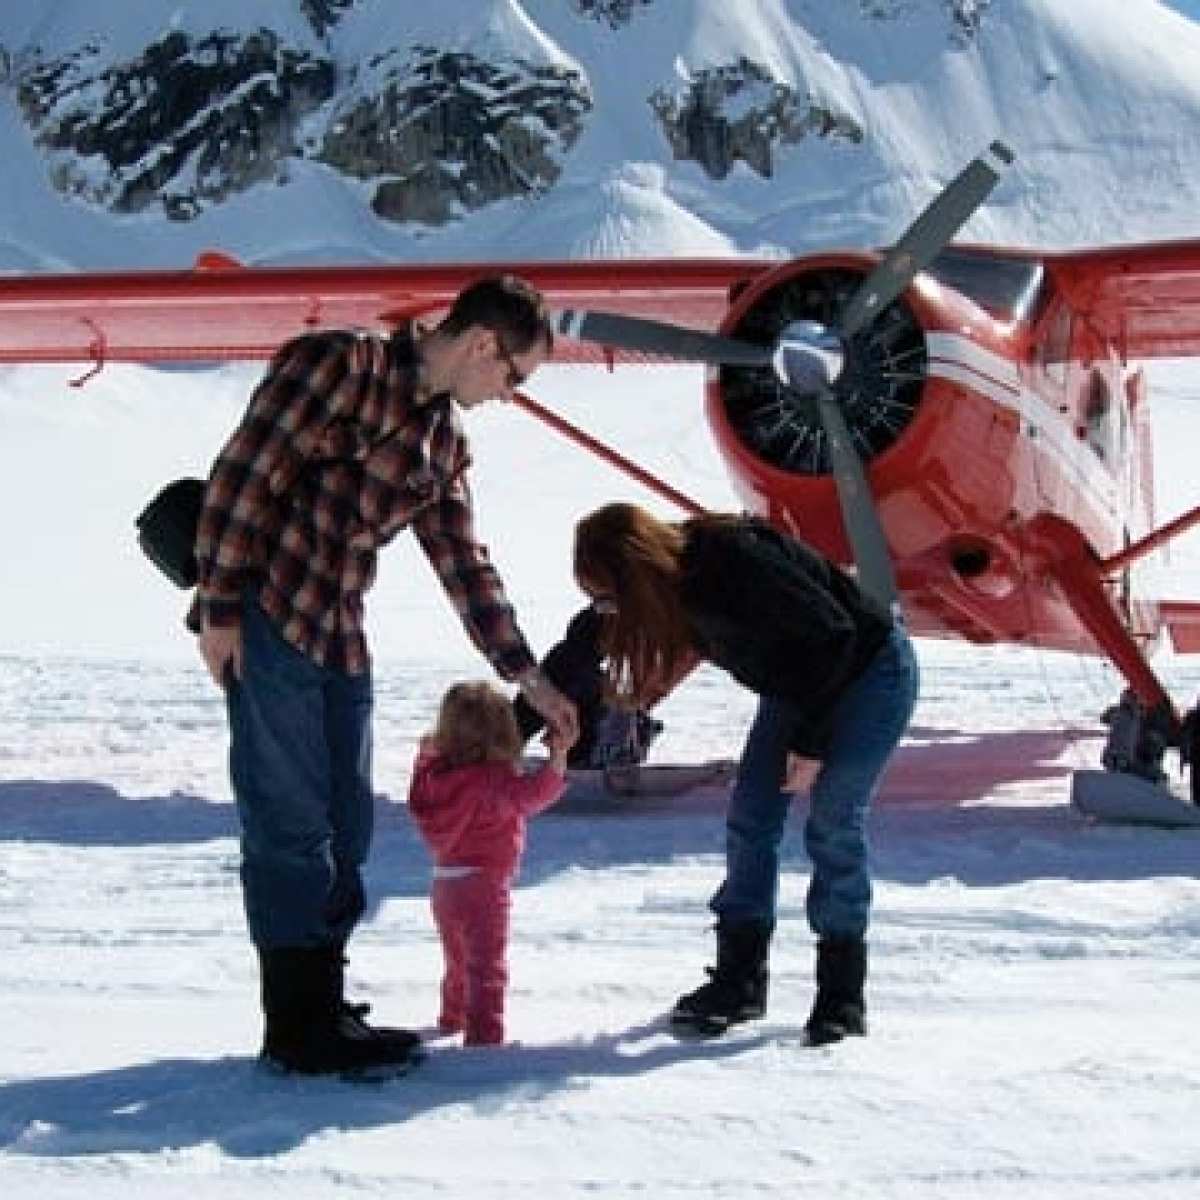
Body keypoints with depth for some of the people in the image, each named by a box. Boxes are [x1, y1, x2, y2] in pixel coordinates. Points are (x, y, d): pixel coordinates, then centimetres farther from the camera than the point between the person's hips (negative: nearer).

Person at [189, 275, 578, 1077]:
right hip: (263, 625, -8)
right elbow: (244, 477, -14)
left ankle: (322, 1008, 20)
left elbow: (465, 567, 19)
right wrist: (219, 607, -16)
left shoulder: (445, 441, 13)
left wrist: (529, 678, 17)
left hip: (340, 642, 8)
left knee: (345, 829, 10)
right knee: (292, 824, -6)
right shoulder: (342, 366, -10)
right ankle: (299, 1028, 1)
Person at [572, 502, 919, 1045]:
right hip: (795, 687, 8)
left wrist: (808, 742, -22)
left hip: (869, 670, -8)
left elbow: (832, 634, -29)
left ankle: (842, 994, -5)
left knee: (832, 825, -14)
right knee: (749, 820, -1)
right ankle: (739, 979, 4)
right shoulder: (678, 580, -10)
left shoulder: (738, 561, -34)